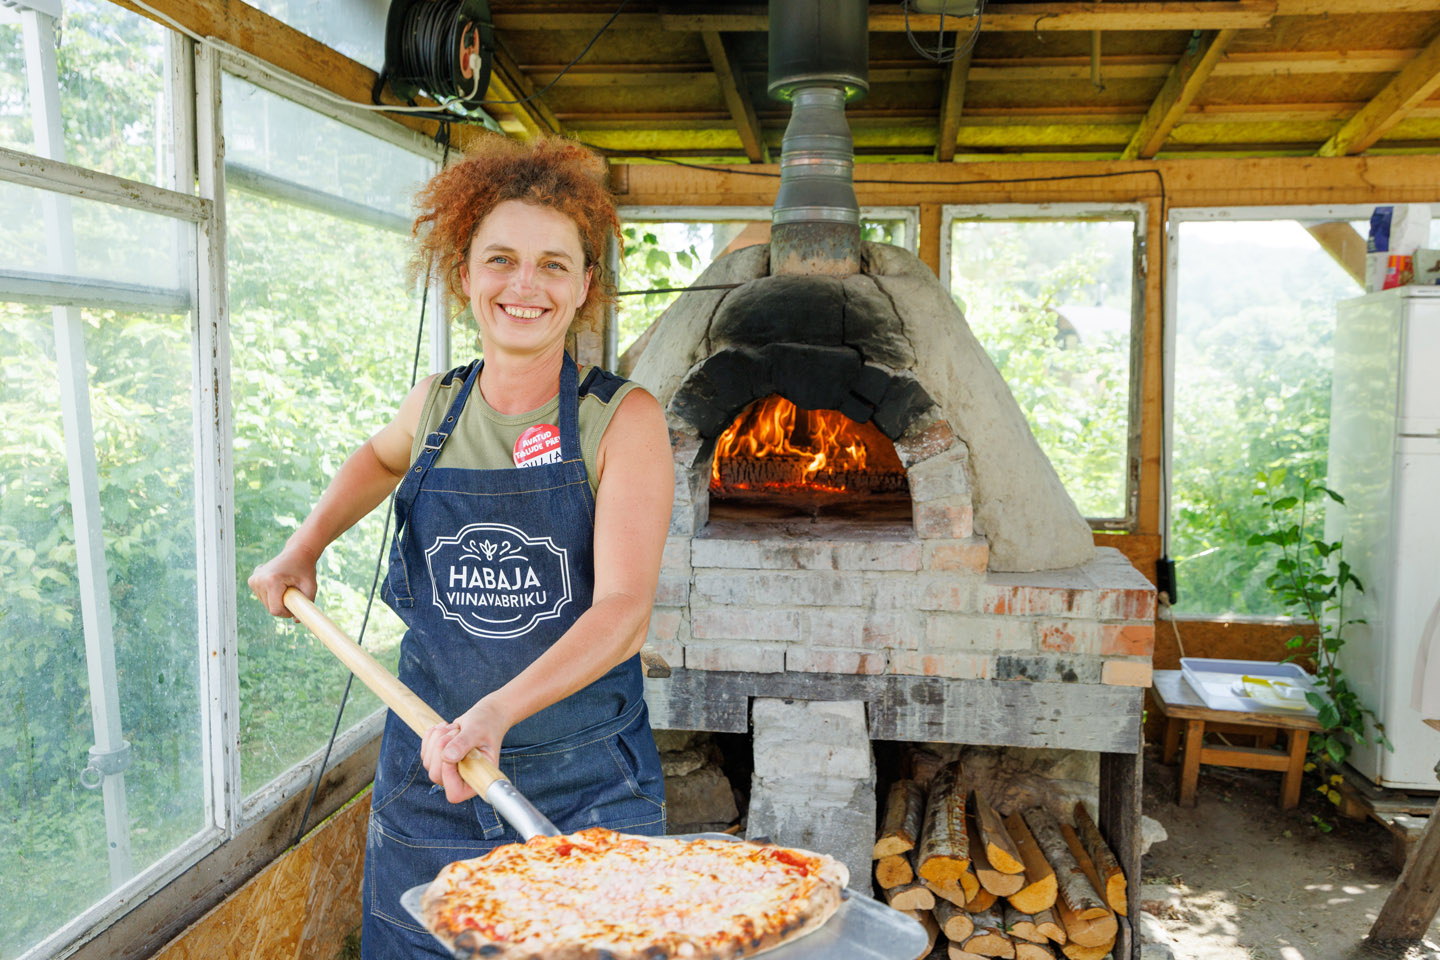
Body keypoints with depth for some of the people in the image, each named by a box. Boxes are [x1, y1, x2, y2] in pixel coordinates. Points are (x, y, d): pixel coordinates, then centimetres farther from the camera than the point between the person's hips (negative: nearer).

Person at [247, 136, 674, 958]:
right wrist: (303, 549, 13)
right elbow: (382, 457, 27)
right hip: (429, 781, 3)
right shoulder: (437, 405, 2)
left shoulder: (624, 420, -11)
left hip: (587, 791, -3)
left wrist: (497, 711, -34)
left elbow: (624, 610, -21)